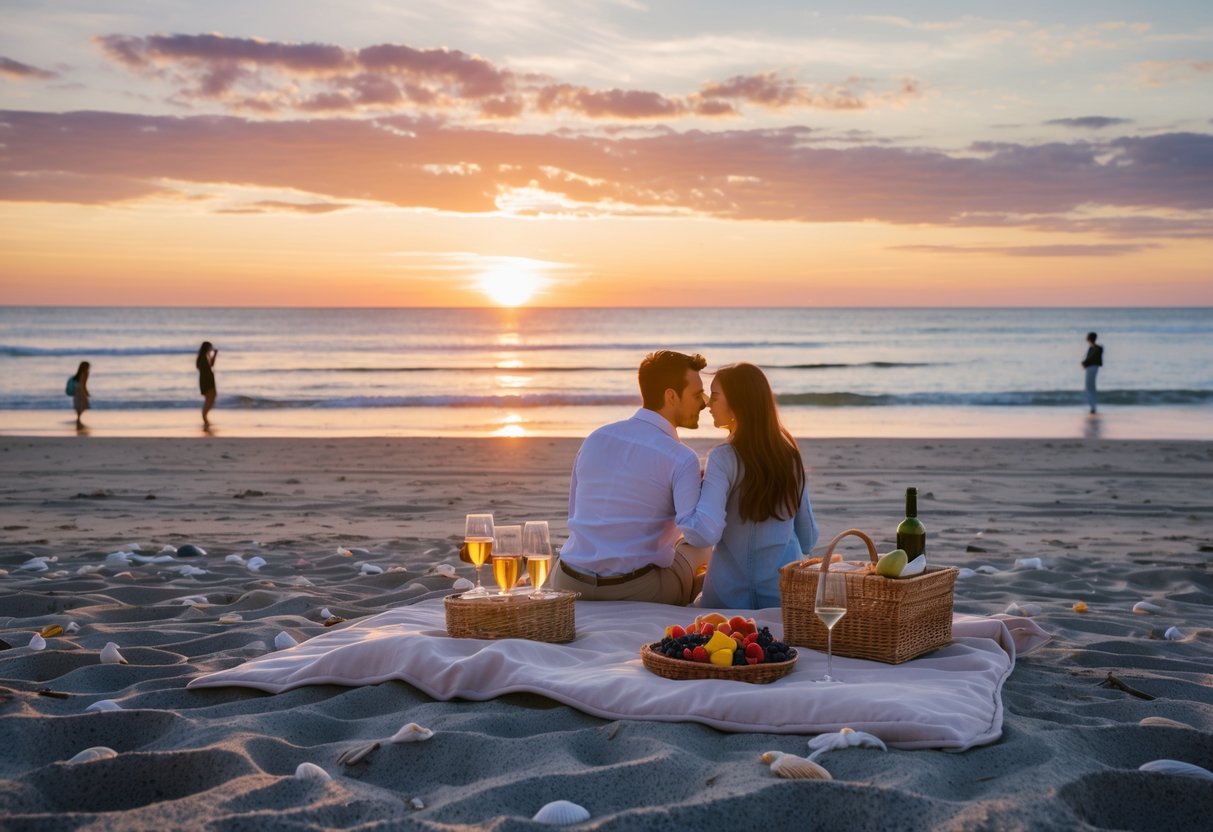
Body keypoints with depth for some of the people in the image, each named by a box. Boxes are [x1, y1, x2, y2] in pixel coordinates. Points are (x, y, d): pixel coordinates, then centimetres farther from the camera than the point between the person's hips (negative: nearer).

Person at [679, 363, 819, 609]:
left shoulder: (724, 458, -15)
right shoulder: (790, 454, 3)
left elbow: (705, 533, -26)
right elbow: (808, 536, 11)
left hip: (730, 596, -4)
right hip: (787, 592, 4)